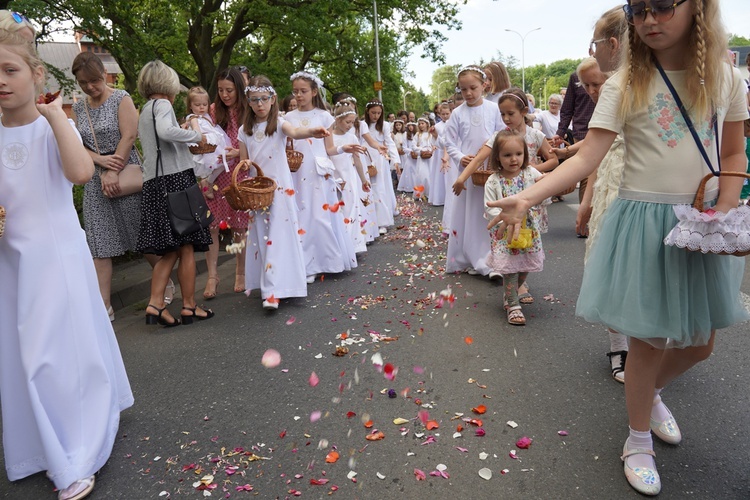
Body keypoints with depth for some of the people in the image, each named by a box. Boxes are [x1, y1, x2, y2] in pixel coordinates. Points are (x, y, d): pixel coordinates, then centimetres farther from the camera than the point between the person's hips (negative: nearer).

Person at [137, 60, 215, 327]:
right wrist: (196, 135, -12)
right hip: (175, 176, -9)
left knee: (170, 250, 9)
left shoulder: (144, 111, 23)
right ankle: (189, 306, 5)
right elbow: (166, 131, -24)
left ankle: (155, 304, 3)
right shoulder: (162, 105, -4)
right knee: (187, 247, -2)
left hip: (154, 182, 9)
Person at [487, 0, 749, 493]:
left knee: (700, 344, 14)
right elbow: (586, 158, -15)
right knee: (650, 341, 3)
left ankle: (653, 391, 47)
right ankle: (639, 439, 28)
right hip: (645, 222, -4)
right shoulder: (625, 85, -7)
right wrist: (528, 197, -28)